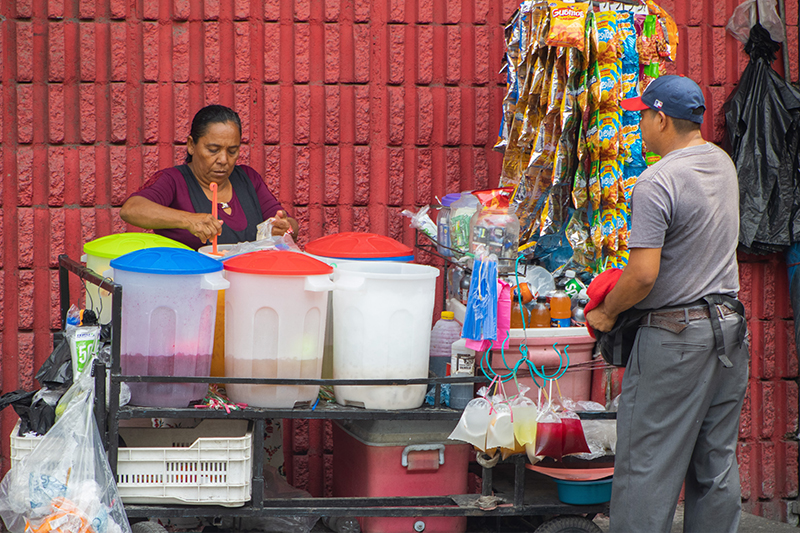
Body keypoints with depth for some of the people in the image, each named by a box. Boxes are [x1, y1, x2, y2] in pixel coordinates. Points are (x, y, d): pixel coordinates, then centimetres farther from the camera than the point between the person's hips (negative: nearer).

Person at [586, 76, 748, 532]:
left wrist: (605, 313, -4)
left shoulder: (657, 183, -18)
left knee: (648, 463, -3)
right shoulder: (722, 163, 8)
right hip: (730, 324, 8)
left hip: (675, 336, -8)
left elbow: (644, 275, -22)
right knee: (717, 463, 12)